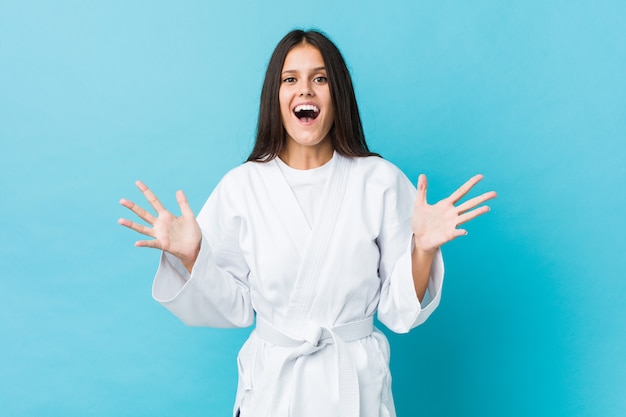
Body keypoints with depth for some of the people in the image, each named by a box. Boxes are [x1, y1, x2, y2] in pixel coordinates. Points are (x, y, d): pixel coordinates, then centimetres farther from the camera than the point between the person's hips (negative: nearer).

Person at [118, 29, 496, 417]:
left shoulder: (381, 181, -9)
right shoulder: (241, 186, -7)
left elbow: (400, 311, -7)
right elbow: (233, 308, -2)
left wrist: (423, 248, -22)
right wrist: (190, 257, -15)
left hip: (356, 383, 0)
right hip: (272, 382, 1)